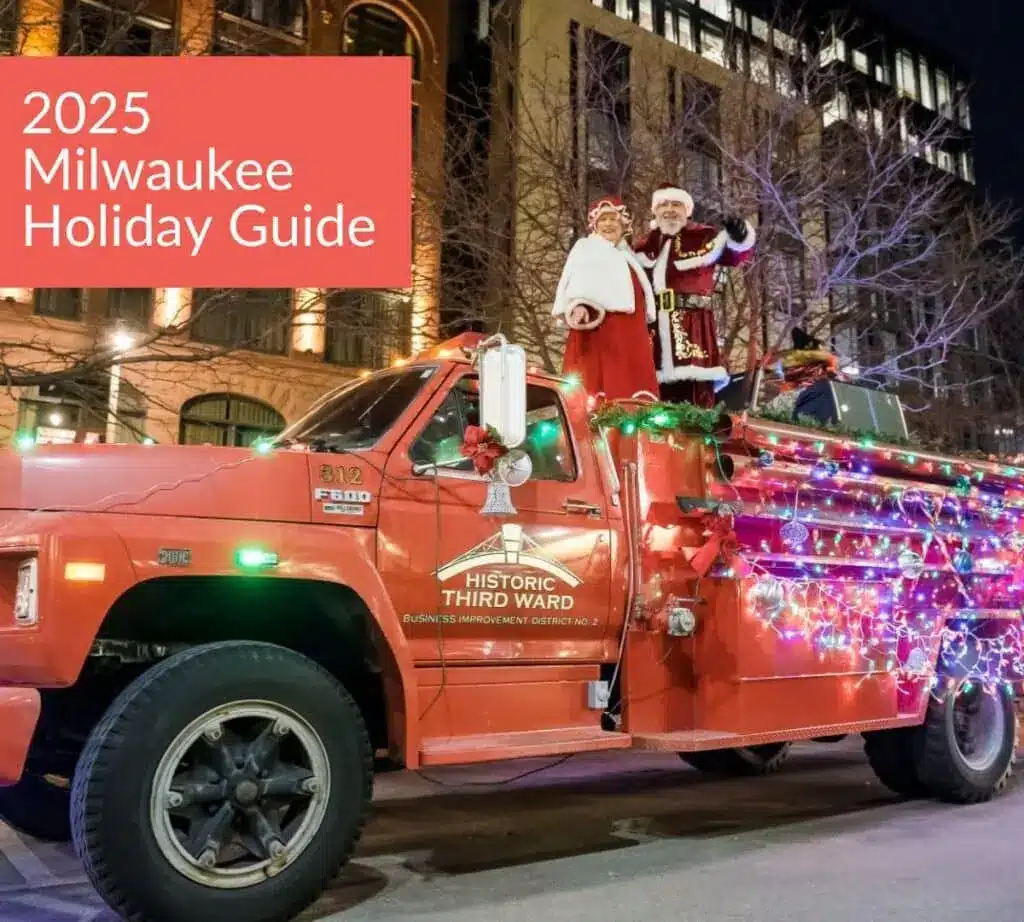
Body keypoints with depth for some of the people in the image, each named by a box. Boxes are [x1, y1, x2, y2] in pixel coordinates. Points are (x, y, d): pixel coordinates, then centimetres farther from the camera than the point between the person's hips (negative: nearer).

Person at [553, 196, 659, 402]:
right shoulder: (586, 249, 6)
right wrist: (578, 305, -30)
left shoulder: (626, 254, 26)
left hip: (630, 333, 7)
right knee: (601, 382, -15)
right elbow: (578, 282, -11)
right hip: (598, 328, -7)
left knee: (628, 385, -1)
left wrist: (643, 328, 27)